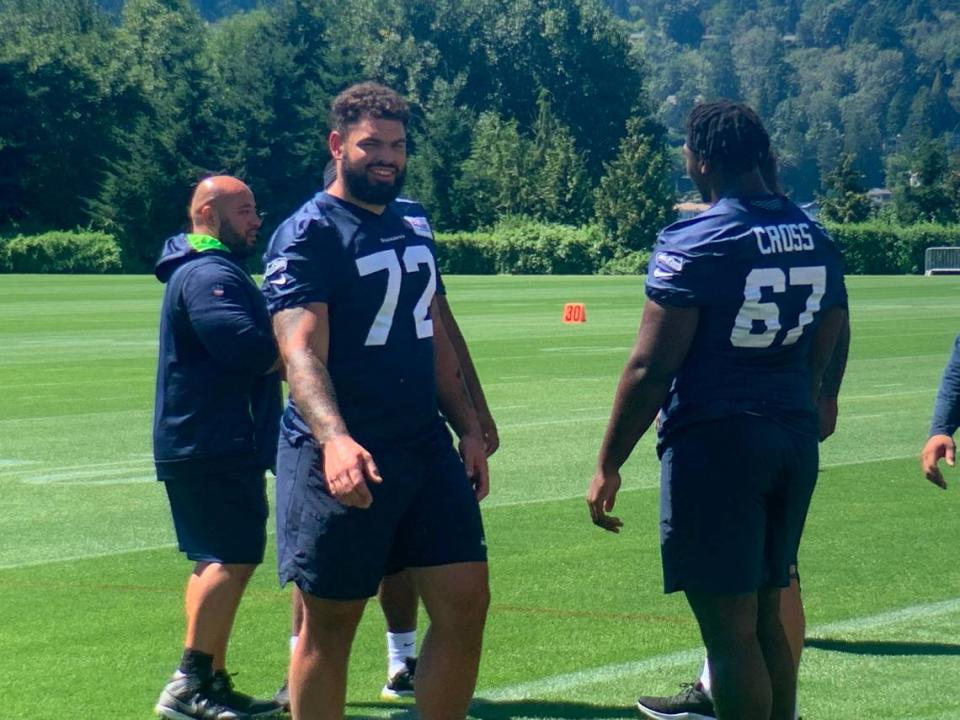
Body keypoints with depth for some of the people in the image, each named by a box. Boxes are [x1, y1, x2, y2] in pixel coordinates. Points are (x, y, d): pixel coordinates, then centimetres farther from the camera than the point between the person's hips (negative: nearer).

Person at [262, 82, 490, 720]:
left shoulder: (415, 229, 14)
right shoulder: (308, 235, -9)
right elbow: (302, 353, -21)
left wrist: (468, 428, 15)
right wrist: (333, 440, -37)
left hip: (426, 447, 7)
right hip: (346, 456, -6)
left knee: (466, 602, 1)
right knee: (330, 623, 2)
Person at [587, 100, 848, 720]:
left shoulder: (694, 244, -13)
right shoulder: (816, 239, 8)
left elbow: (651, 368, -14)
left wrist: (609, 465, -7)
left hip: (715, 442, -7)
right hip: (796, 438, 7)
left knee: (731, 629, -3)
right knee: (766, 618, 17)